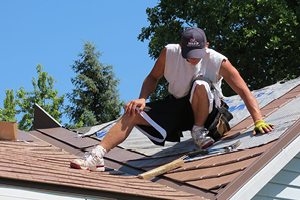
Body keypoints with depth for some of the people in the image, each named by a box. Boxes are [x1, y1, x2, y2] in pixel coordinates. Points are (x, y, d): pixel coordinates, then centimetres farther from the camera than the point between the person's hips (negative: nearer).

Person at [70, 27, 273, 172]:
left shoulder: (218, 62, -21)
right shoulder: (169, 52, -14)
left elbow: (244, 91, -20)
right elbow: (153, 77, 3)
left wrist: (258, 120, -30)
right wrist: (142, 99, -15)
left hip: (206, 109, -3)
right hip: (176, 106, 3)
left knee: (200, 84, -36)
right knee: (133, 112, -16)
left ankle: (199, 131, -13)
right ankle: (97, 157, -21)